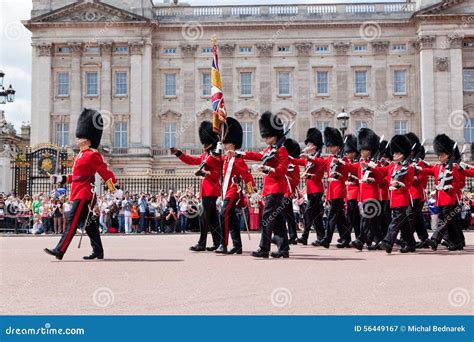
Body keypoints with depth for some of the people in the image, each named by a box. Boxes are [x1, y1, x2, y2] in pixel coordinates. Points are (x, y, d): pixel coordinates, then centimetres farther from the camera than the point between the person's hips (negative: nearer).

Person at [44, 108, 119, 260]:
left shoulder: (92, 155, -11)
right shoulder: (82, 155, 18)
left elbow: (105, 172, -15)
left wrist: (114, 188, -19)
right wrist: (62, 179, 20)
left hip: (83, 194, -10)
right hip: (80, 193, 10)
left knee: (72, 221, -10)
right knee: (89, 223, 11)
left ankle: (60, 251, -11)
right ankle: (98, 252, 15)